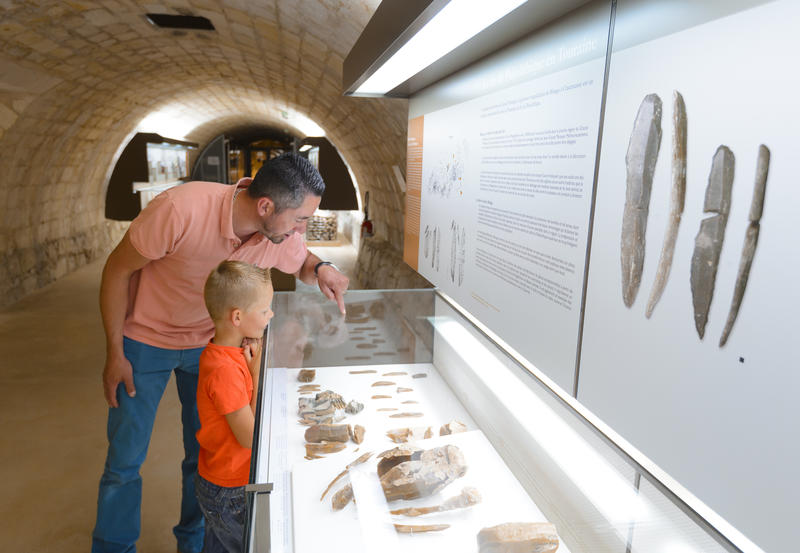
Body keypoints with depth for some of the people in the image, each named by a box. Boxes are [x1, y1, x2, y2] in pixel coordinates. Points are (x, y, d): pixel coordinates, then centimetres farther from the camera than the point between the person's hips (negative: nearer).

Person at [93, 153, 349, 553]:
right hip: (145, 342, -3)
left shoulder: (282, 234, -18)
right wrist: (115, 353, -14)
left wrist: (321, 269, -19)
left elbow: (302, 263, 6)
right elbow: (118, 269, -19)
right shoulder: (181, 208, -34)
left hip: (209, 342, 4)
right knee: (125, 459, 6)